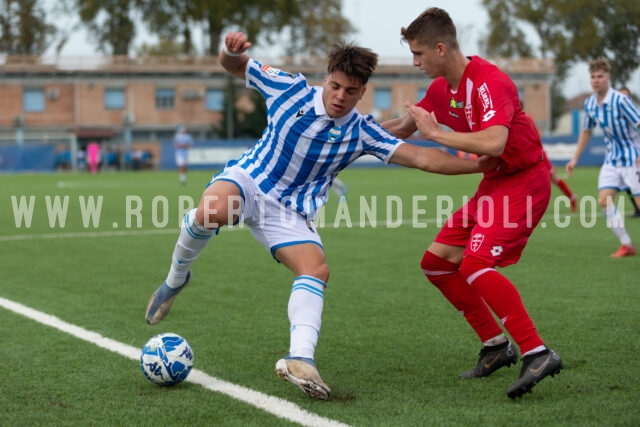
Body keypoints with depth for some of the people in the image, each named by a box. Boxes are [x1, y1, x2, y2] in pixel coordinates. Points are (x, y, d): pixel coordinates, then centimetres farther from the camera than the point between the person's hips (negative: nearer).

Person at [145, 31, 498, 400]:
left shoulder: (361, 132, -5)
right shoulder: (292, 90, -8)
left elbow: (421, 157, -9)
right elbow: (236, 66, 1)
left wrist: (476, 165, -18)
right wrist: (232, 51, -24)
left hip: (289, 211, 3)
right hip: (247, 180, -2)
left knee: (316, 270, -20)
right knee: (212, 211, -35)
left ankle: (300, 360, -27)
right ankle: (176, 279, -7)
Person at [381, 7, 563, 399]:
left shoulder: (488, 81, -22)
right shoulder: (441, 88, 6)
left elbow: (494, 142, -37)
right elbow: (404, 127, 22)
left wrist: (437, 132, -27)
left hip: (525, 181, -10)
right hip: (494, 184, 10)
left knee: (475, 265, -26)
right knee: (436, 262, 7)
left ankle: (537, 354, -23)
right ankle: (496, 346, 15)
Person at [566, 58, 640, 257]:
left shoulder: (620, 100, -19)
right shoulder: (589, 103, 2)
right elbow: (586, 131, 17)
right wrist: (575, 158, 15)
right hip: (612, 160, 6)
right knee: (604, 200, -5)